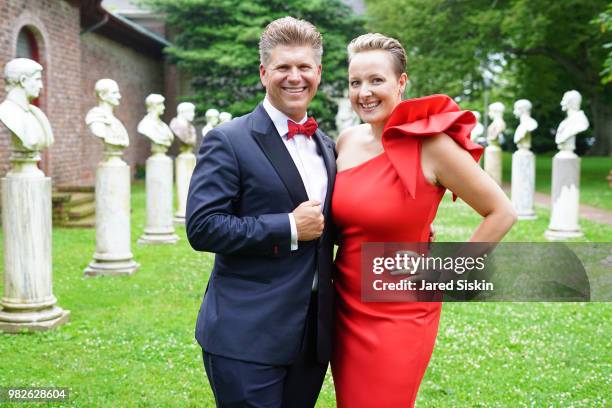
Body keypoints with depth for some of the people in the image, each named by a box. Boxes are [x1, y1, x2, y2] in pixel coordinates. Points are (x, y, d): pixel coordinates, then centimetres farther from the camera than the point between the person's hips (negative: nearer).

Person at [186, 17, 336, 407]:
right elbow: (202, 227, -17)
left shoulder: (326, 146, 12)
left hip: (313, 334, 7)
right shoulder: (228, 141, -9)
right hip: (247, 337, -6)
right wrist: (289, 229, -18)